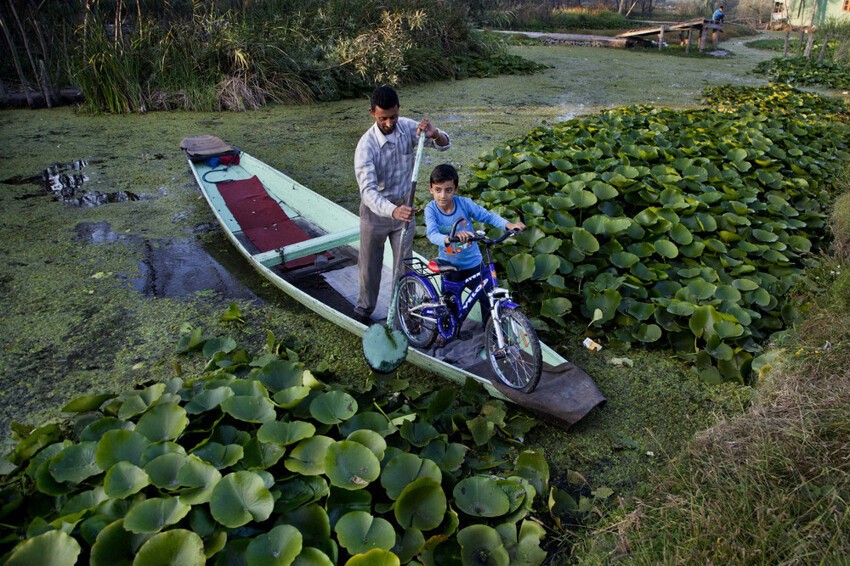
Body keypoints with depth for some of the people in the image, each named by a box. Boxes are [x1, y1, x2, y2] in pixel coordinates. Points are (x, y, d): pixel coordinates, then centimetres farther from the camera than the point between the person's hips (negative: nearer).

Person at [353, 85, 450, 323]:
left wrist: (434, 134, -34)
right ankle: (364, 308, 36)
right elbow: (368, 190, -36)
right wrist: (393, 210, -55)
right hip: (376, 210, -3)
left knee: (404, 263, 9)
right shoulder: (366, 145, -26)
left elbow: (445, 144, -9)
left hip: (403, 207, 3)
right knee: (370, 264, 13)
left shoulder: (407, 127, -12)